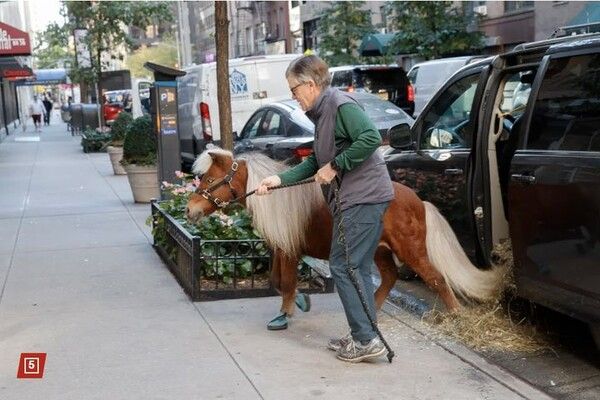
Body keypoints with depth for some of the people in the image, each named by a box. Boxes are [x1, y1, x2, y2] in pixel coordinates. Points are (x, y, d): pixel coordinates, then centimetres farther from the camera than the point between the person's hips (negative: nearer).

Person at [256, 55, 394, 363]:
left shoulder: (341, 104, -12)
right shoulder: (322, 113, 18)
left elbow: (372, 138, -24)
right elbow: (315, 163, 22)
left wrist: (334, 166, -18)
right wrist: (279, 179, 15)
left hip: (363, 196, -10)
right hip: (354, 199, 10)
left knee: (343, 266, -8)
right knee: (358, 269, 13)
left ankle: (366, 340, -4)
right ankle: (363, 337, 21)